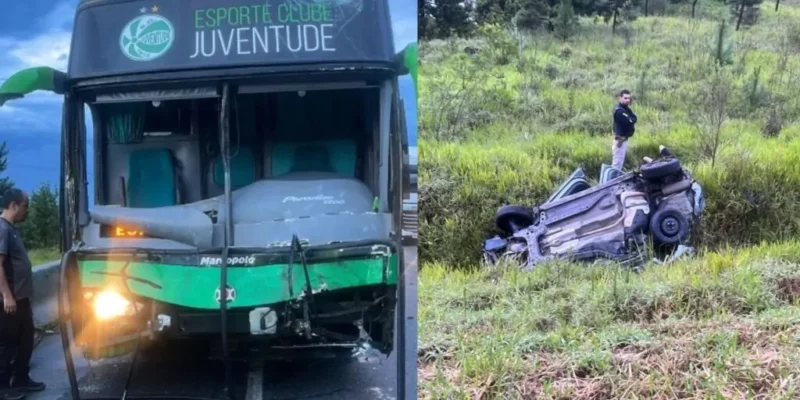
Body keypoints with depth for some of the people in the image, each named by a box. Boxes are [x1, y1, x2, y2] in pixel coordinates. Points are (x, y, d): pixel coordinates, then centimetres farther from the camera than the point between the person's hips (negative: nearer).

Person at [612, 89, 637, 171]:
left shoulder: (625, 108, 13)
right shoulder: (619, 110, -19)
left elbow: (634, 118, 5)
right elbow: (630, 122, -24)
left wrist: (631, 120, -15)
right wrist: (632, 120, -4)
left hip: (624, 139, 10)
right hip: (620, 140, -10)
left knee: (620, 162, 16)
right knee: (618, 163, -10)